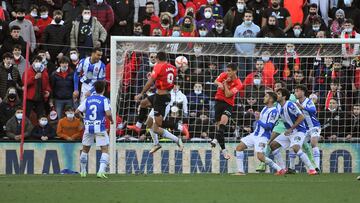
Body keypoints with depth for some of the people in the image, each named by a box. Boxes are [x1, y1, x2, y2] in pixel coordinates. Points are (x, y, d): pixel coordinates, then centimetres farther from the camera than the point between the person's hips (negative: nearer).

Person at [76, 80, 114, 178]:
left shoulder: (88, 99, 8)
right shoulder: (104, 100, -4)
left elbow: (77, 112, 6)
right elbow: (108, 113, -17)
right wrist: (111, 120, 3)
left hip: (88, 127, 4)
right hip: (100, 128, -4)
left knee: (85, 149, 19)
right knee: (105, 150, 0)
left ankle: (83, 171, 28)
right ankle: (101, 171, -17)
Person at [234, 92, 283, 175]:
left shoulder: (274, 111, -15)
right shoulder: (265, 108, 14)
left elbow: (268, 126, -20)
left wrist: (258, 120, -16)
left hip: (263, 137, -10)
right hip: (255, 134, 10)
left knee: (260, 157, -21)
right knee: (239, 148, 3)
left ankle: (279, 169, -8)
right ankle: (240, 171, 6)